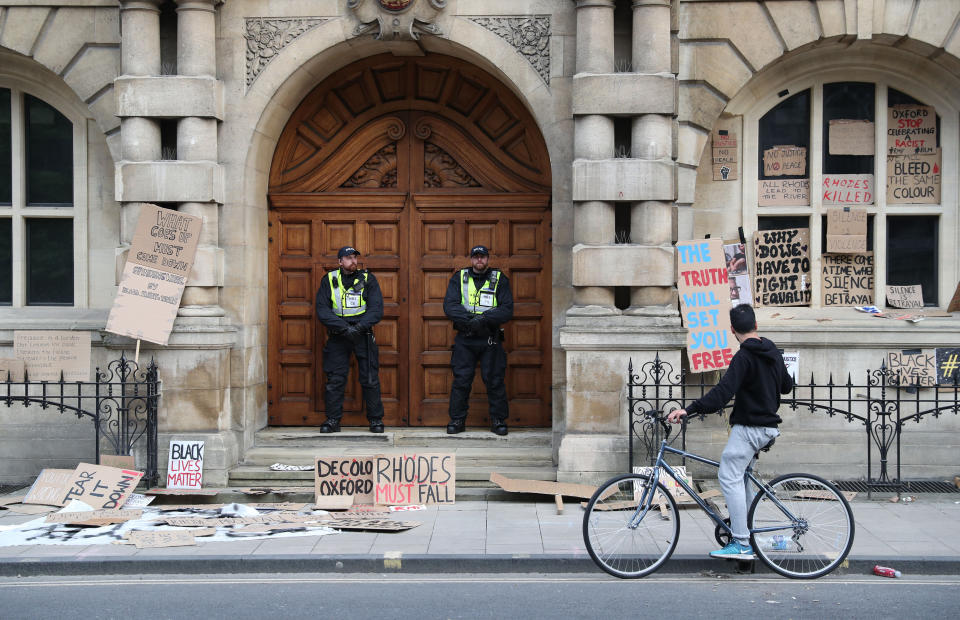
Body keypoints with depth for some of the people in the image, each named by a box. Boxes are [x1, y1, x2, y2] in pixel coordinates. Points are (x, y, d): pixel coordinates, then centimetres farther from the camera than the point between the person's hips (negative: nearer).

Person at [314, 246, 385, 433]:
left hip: (363, 334, 0)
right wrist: (344, 327, -17)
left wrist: (359, 327, -18)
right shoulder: (329, 280, 5)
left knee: (370, 379, -1)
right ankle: (333, 420, 7)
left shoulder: (368, 279, 4)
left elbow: (376, 309, -3)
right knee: (335, 379, -1)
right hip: (337, 336, 0)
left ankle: (376, 419, 7)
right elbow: (322, 310, -4)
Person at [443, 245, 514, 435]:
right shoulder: (458, 278, 7)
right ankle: (457, 420, 11)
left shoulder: (500, 280, 5)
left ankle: (498, 420, 11)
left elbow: (507, 310, -4)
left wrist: (484, 319, -19)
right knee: (461, 380, 1)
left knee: (494, 380, 1)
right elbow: (449, 307, -5)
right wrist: (470, 319, -19)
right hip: (465, 339, 1)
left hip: (491, 340, 0)